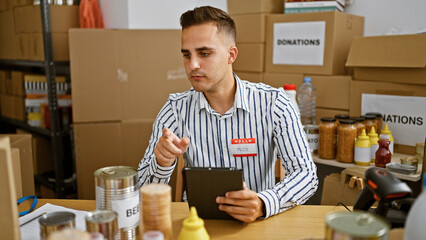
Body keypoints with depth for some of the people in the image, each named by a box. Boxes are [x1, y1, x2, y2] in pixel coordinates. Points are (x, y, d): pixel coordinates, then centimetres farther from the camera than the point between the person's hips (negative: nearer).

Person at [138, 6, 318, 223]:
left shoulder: (273, 103, -8)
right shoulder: (176, 109, -4)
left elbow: (306, 174, -9)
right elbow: (143, 189, -3)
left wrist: (263, 204, -27)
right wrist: (162, 163, -25)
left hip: (259, 222, 0)